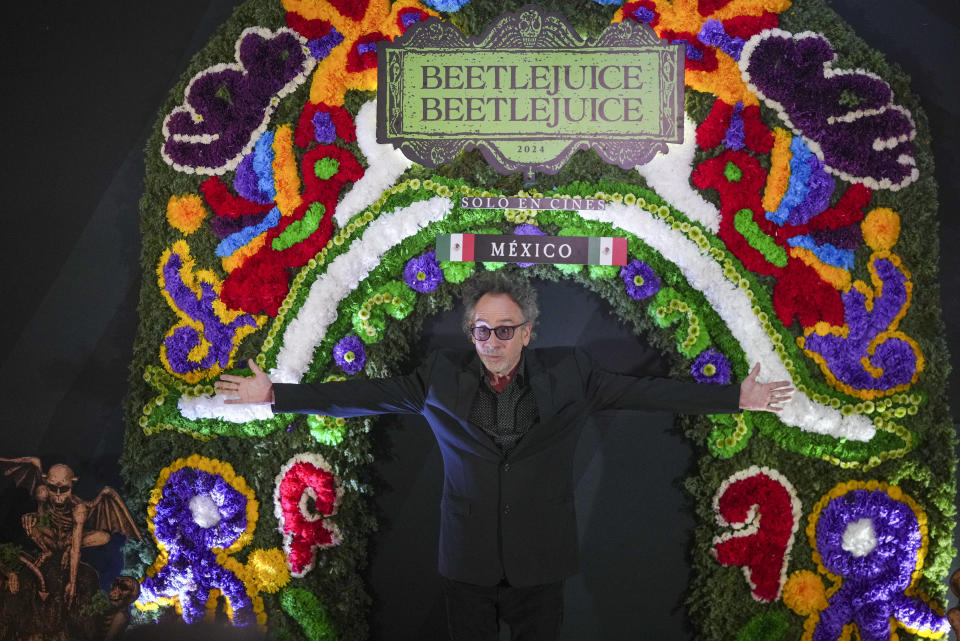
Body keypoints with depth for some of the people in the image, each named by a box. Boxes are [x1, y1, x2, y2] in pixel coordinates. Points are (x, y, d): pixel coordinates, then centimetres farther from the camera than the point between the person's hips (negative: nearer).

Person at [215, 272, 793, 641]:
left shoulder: (568, 374, -4)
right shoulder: (442, 378, -4)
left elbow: (647, 392, -3)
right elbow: (363, 394, -1)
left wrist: (737, 398, -6)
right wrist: (275, 394, -3)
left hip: (540, 563, 0)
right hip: (469, 563, 1)